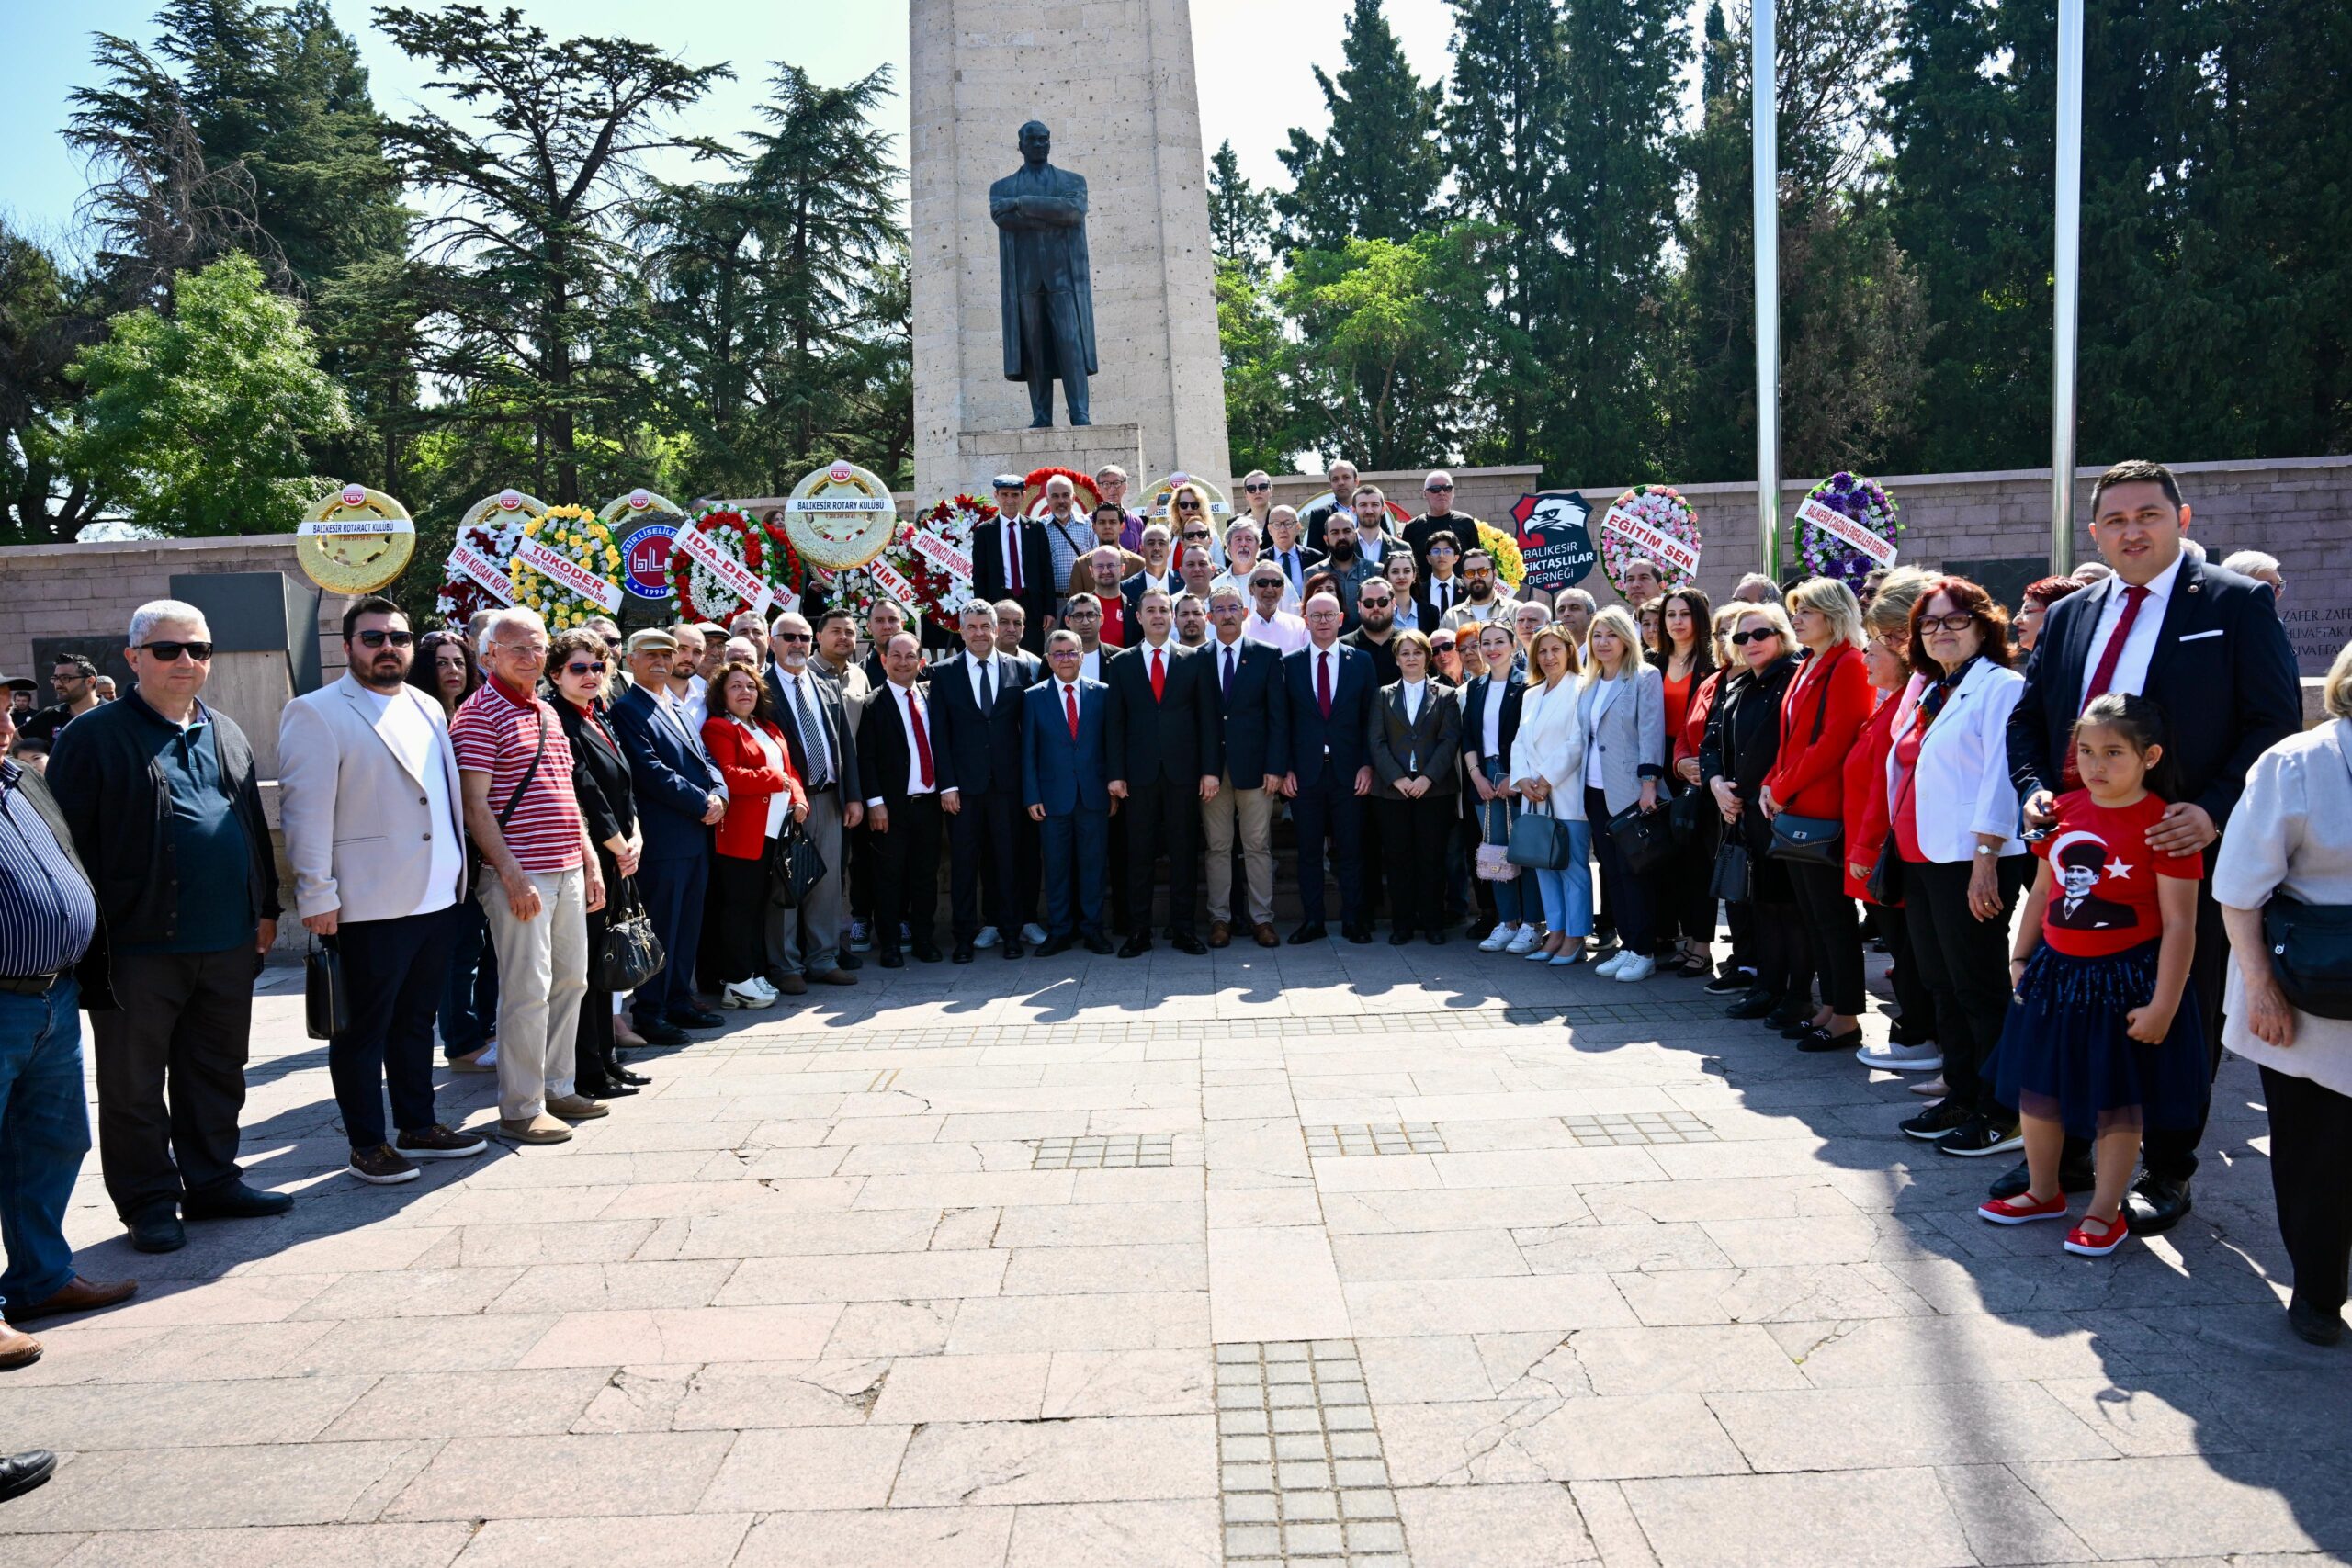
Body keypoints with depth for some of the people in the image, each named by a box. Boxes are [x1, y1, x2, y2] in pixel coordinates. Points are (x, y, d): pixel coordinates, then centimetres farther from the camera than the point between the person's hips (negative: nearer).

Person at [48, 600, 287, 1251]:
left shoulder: (227, 735, 14)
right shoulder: (94, 737, -4)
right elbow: (68, 838, -7)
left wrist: (264, 909, 15)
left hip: (228, 945, 5)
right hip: (139, 946, -5)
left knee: (218, 1075, 14)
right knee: (135, 1084, 6)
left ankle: (212, 1181, 27)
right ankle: (151, 1203, 18)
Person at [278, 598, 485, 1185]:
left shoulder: (427, 708, 14)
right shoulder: (316, 713, -6)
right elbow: (305, 813, -11)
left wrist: (458, 875, 15)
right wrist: (318, 897, -15)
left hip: (438, 898, 7)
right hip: (368, 907, -7)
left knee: (417, 1021, 17)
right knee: (363, 1031, 4)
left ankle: (419, 1126, 28)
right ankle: (367, 1145, 15)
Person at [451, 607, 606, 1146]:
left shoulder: (547, 713, 16)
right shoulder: (479, 714, -8)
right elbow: (475, 805, -13)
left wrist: (590, 862, 17)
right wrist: (512, 875, -18)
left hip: (567, 871, 8)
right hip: (520, 877, -8)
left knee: (571, 980, 13)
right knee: (527, 990, -4)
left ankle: (558, 1087, 26)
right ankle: (521, 1108, 6)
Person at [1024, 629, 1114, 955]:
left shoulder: (1101, 693, 4)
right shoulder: (1034, 697, 3)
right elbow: (1028, 752, 3)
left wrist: (1114, 786, 1)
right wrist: (1032, 796, -2)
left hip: (1094, 794, 0)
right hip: (1053, 795, 0)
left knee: (1094, 863, 5)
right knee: (1056, 866, 5)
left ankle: (1092, 928, 16)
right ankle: (1060, 930, 15)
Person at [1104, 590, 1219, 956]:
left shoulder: (1194, 661, 7)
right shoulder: (1122, 664, 8)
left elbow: (1208, 718, 5)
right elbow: (1115, 722, 6)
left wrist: (1210, 769, -3)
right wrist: (1115, 773, -2)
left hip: (1183, 771, 0)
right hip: (1140, 773, 0)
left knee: (1184, 851, 4)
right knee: (1139, 853, 3)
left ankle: (1182, 928, 12)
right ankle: (1139, 930, 9)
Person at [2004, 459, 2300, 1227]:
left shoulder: (2237, 603, -3)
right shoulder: (2068, 616, 11)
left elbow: (2276, 723, -7)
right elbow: (2026, 720, 15)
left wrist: (2216, 810, -19)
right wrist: (2034, 789, -3)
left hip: (2183, 850, -4)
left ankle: (2167, 1172, 23)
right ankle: (2063, 1148, 28)